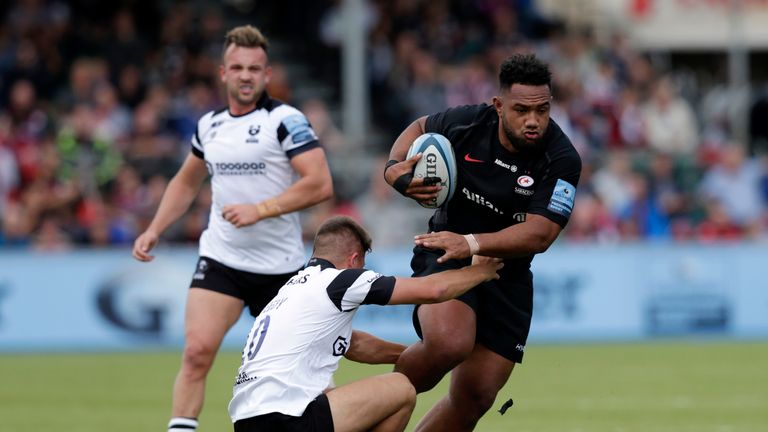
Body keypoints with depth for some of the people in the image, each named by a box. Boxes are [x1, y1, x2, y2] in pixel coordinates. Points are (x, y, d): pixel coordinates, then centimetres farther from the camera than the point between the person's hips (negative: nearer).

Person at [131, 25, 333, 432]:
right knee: (197, 351, -15)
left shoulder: (286, 120, -9)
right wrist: (154, 230, 14)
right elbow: (186, 181, 25)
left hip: (278, 262, -3)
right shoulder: (209, 125, 8)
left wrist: (260, 209, -24)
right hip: (220, 258, 3)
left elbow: (320, 184, -19)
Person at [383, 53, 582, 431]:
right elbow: (420, 129, 10)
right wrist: (395, 166, -10)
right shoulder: (467, 123, -13)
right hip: (444, 256, -2)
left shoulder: (562, 161, -17)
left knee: (475, 396, 2)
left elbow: (539, 234, -24)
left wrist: (472, 242, -36)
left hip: (507, 275, 2)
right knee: (449, 342, -32)